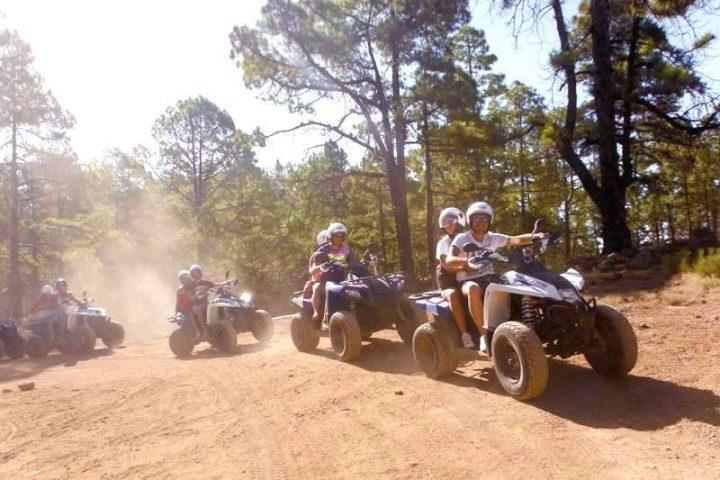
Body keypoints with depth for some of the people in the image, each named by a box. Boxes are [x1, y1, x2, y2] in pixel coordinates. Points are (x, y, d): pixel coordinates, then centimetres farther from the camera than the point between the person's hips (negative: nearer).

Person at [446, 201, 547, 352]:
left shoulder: (493, 238, 8)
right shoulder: (462, 238, -5)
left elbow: (516, 240, -5)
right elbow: (449, 261, -19)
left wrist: (536, 236, -24)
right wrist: (465, 261, -40)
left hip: (489, 278, 4)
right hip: (468, 280, -4)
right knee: (474, 289, -39)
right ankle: (483, 333, -31)